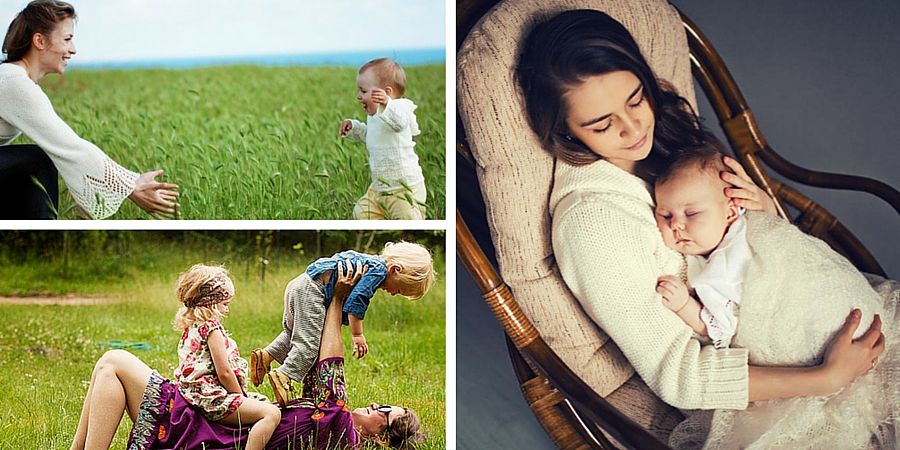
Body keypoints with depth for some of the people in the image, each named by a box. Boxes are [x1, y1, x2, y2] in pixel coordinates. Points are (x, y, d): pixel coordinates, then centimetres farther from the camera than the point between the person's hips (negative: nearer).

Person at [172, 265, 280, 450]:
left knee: (263, 405, 23)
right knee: (271, 414, -21)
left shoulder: (191, 328, 18)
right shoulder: (211, 327, -12)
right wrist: (242, 399, -3)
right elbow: (224, 373, -16)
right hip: (211, 397, -10)